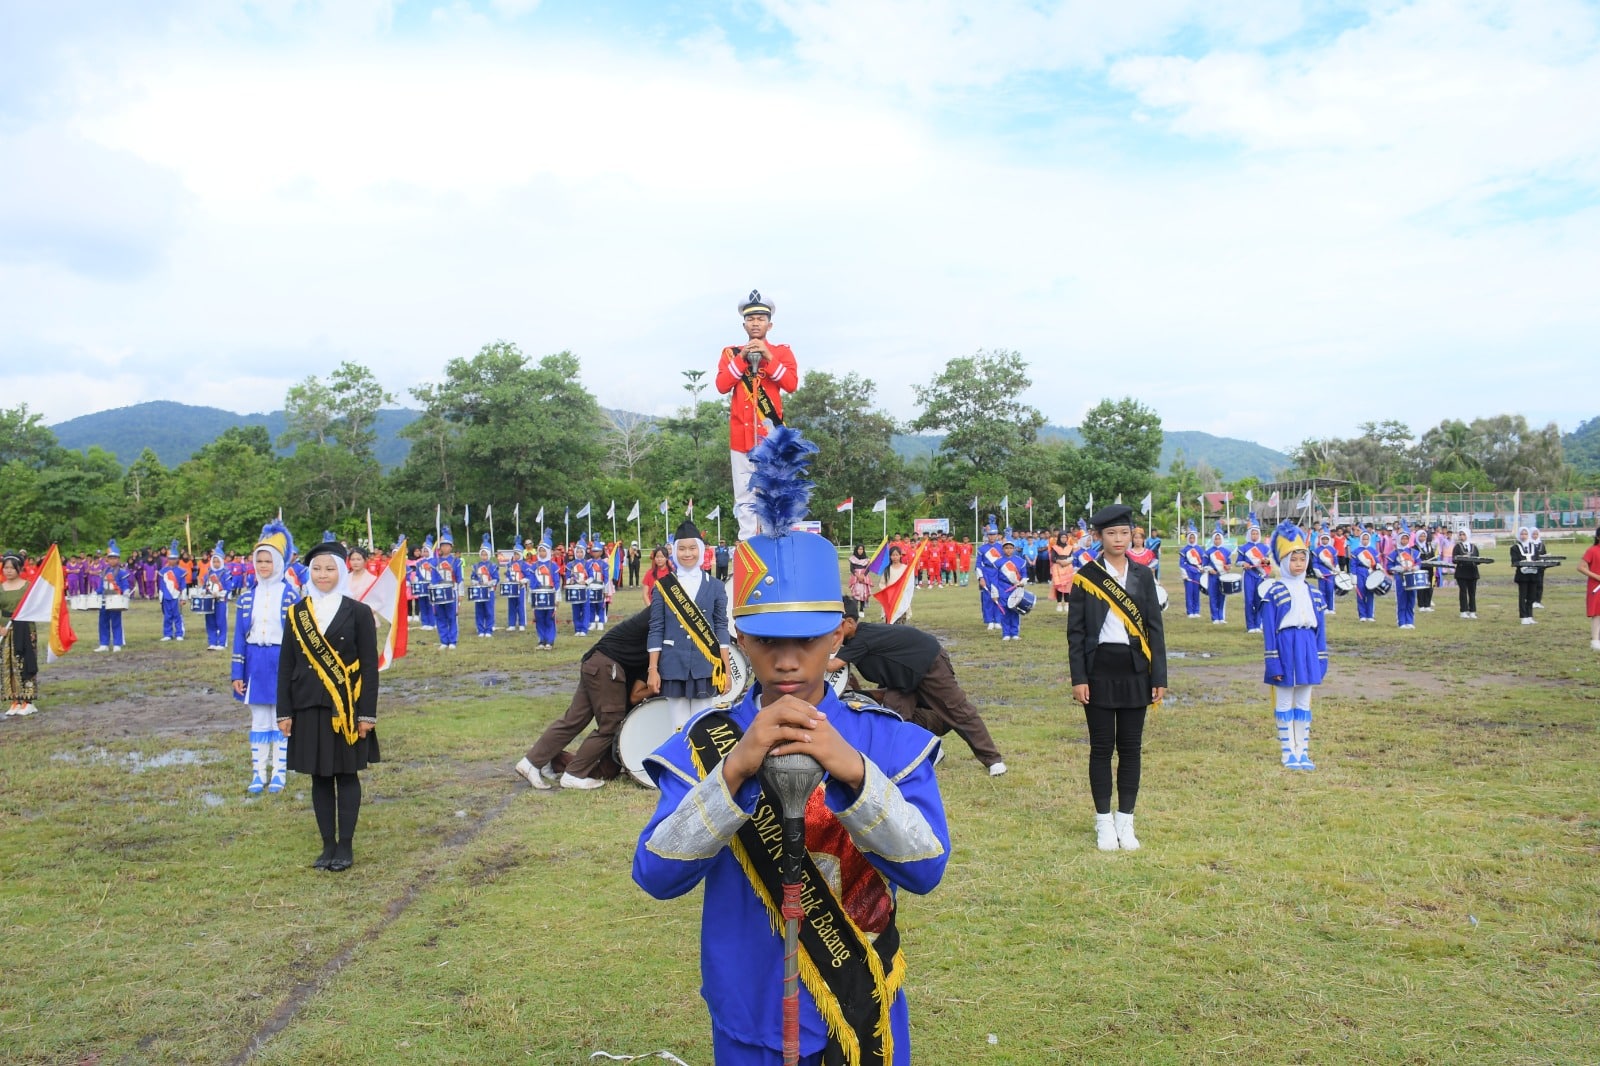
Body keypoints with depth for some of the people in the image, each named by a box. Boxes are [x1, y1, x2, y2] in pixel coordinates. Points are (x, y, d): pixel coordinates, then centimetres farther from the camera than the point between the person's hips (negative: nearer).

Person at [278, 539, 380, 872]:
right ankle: (328, 846, 18)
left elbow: (370, 665, -4)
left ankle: (346, 846, 13)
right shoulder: (297, 614, 6)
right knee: (320, 777, 8)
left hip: (347, 707, -3)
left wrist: (367, 713, -8)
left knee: (346, 775, 4)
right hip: (309, 707, 3)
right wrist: (284, 712, 2)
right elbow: (286, 665, 7)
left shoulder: (358, 613, -3)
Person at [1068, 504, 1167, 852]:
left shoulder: (1143, 575, 7)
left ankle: (1126, 822, 16)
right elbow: (1075, 631, -1)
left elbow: (1155, 627, 6)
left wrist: (1159, 677, 0)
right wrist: (1078, 678, -8)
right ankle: (1104, 823, 14)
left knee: (1130, 747, 6)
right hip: (1099, 669, -2)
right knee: (1102, 747, 3)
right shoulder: (1086, 576, 0)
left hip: (1135, 670, 2)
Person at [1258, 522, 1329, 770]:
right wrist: (1272, 662, -11)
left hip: (1308, 650, 5)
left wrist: (1322, 659, 8)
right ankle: (1288, 752, 14)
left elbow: (1320, 628, 12)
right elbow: (1269, 630, -7)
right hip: (1285, 648, -5)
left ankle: (1303, 752, 17)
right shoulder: (1274, 592, -6)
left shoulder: (1314, 593, 9)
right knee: (1284, 704, 5)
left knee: (1304, 704, 10)